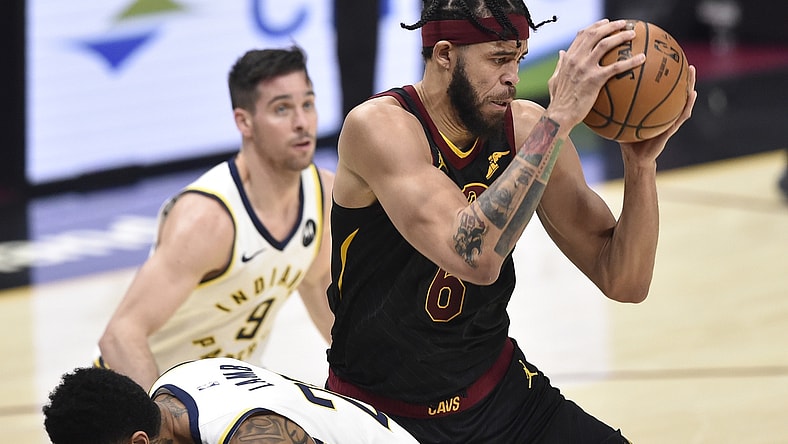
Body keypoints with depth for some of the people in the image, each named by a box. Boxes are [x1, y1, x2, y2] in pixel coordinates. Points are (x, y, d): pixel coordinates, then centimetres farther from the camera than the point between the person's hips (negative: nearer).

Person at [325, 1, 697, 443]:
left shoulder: (526, 127, -6)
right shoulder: (379, 126, -21)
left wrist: (641, 160, -19)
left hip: (500, 393, 4)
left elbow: (624, 282, -4)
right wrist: (561, 116, -35)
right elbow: (475, 257, -38)